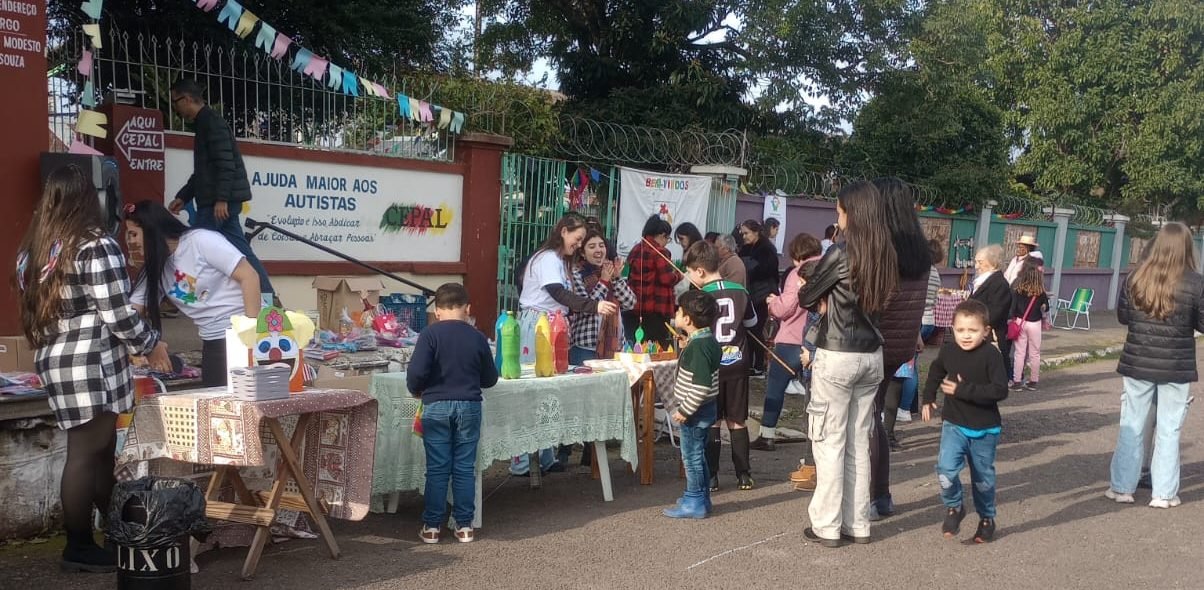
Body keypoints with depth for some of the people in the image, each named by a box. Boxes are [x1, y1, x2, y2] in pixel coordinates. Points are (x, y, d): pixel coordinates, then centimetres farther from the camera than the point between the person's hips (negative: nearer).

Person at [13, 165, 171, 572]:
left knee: (99, 449, 15)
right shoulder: (96, 246, -13)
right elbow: (117, 315, -15)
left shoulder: (36, 248, 11)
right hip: (90, 363, -8)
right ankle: (79, 549, 7)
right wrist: (152, 345, 0)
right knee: (87, 454, 0)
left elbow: (39, 307, 14)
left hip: (55, 360, 8)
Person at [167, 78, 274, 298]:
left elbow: (225, 163, -20)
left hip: (218, 202, -10)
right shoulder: (204, 123, 22)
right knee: (241, 250, 6)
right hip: (216, 200, 10)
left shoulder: (211, 121, -9)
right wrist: (183, 197, 26)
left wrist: (221, 199, -25)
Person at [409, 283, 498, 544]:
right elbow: (490, 379, 8)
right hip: (469, 406, 2)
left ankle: (432, 526, 10)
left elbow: (417, 372, -15)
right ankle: (464, 525, 13)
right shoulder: (477, 337, 1)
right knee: (465, 468, 8)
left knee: (437, 469, 5)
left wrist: (416, 390, 6)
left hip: (436, 407, -2)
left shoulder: (430, 334, -7)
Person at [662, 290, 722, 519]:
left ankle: (695, 503, 10)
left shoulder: (698, 347, -24)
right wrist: (682, 404, 20)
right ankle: (700, 497, 29)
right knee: (697, 455, 19)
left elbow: (701, 385, -29)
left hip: (695, 412, -10)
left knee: (692, 456, 1)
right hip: (703, 410, 10)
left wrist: (685, 410, -23)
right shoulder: (708, 340, 7)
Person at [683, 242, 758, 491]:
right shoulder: (740, 292, 1)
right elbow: (752, 321, 15)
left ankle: (711, 477, 8)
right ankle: (744, 475, 16)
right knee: (737, 421, 12)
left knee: (711, 423, 5)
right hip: (737, 365, 4)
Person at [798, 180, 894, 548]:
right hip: (871, 356, 6)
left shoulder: (840, 254, -15)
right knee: (859, 442, 13)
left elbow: (806, 299, -4)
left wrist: (819, 297, 15)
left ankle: (827, 527, 7)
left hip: (837, 357, -6)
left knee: (830, 443, 2)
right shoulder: (886, 256, 4)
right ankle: (858, 524, 19)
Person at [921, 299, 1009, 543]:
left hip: (985, 429, -2)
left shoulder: (991, 355, -17)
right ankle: (954, 507, 8)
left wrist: (964, 390, -26)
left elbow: (1000, 390, -24)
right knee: (946, 469, -19)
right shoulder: (948, 351, -5)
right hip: (954, 424, 2)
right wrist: (928, 399, 13)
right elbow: (936, 372, 18)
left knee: (983, 477, 14)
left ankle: (986, 519, 37)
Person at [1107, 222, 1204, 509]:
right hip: (1176, 366, -2)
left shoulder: (1136, 277, -4)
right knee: (1168, 430, 8)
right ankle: (1163, 493, 13)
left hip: (1138, 362, 2)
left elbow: (1122, 316, 6)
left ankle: (1122, 487, 16)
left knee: (1131, 426, 10)